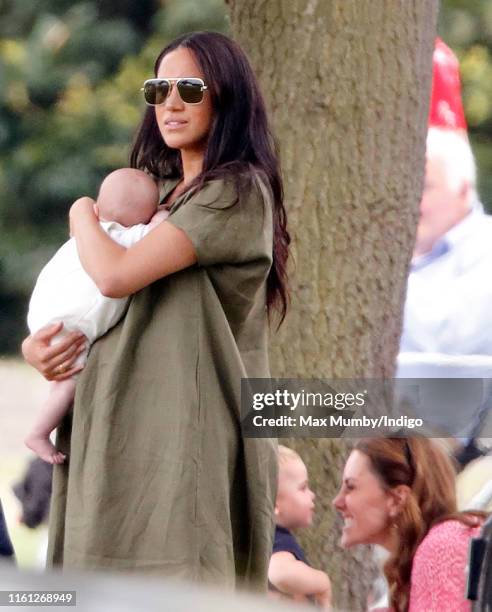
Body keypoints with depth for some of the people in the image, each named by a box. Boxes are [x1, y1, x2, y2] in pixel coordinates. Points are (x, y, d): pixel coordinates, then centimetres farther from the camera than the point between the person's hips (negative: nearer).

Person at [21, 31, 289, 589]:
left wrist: (83, 213, 4)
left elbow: (116, 275, -16)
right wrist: (37, 343, 4)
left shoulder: (237, 193, -7)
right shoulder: (157, 195, 20)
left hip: (189, 435, -8)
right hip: (122, 435, 8)